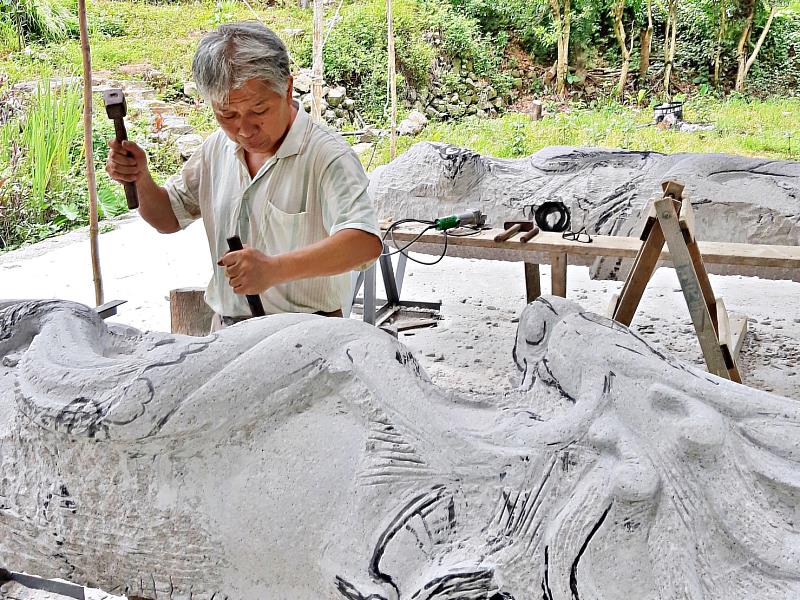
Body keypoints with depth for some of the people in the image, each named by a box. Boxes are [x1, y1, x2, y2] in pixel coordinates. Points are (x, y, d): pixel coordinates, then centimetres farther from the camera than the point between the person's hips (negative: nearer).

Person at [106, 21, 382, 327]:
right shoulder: (217, 147, 9)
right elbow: (170, 217, 21)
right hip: (227, 334, 6)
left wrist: (276, 269, -38)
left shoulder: (327, 156, -14)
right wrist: (140, 179, 0)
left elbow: (366, 242, -27)